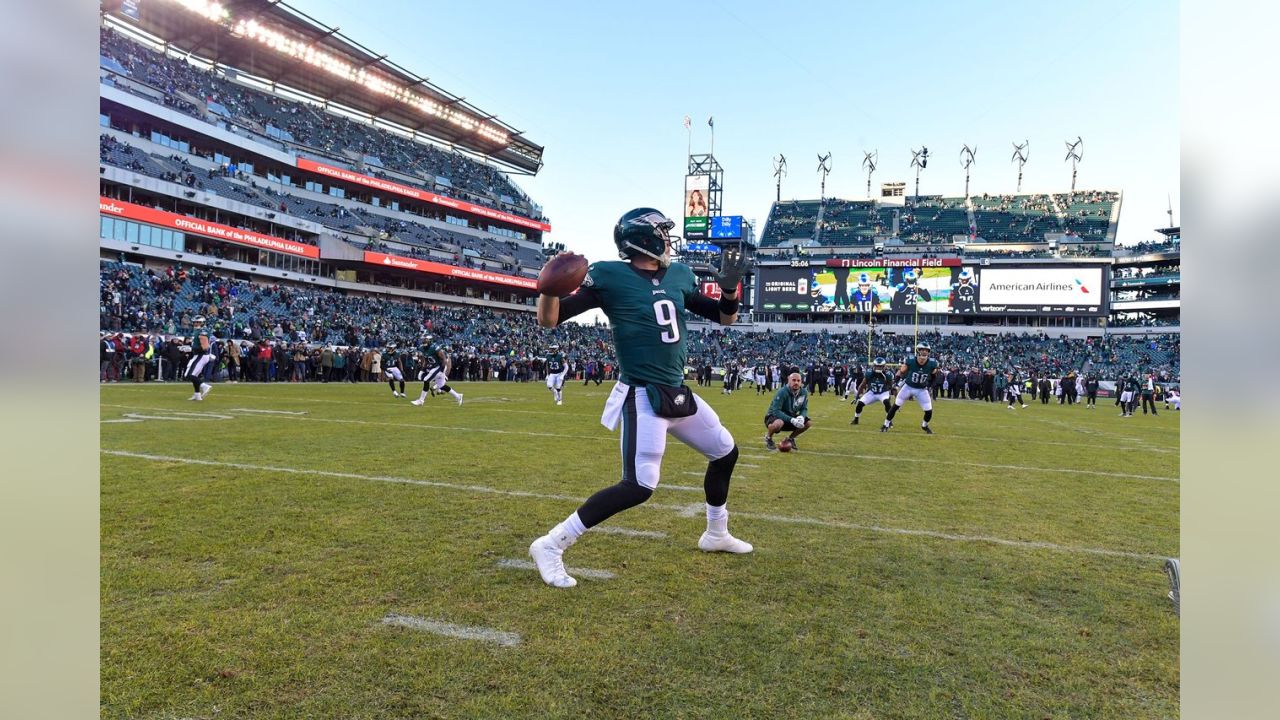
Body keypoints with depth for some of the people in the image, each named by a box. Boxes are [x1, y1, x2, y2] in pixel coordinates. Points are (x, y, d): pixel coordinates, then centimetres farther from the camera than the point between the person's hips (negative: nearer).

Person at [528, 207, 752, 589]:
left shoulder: (678, 275, 8)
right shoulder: (611, 277, -11)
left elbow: (724, 318, 17)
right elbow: (549, 320, -13)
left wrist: (730, 288, -3)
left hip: (679, 392, 8)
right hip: (643, 396, -8)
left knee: (725, 452, 21)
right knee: (639, 485, -19)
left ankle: (716, 534, 42)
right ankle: (551, 545, -9)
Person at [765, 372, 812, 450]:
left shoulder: (804, 392, -6)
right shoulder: (782, 392, -25)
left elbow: (804, 409, 3)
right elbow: (776, 411, -29)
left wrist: (801, 416, -22)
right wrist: (791, 420, -38)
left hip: (790, 417, 6)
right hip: (774, 416, -6)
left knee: (809, 423, -10)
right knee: (778, 423, -40)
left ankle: (790, 438, 12)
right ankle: (768, 438, -6)